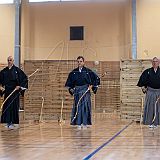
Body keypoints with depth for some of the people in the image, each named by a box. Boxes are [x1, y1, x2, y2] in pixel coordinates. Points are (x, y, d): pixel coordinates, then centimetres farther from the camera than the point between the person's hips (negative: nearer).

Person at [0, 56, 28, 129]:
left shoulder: (17, 70, -4)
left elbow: (25, 78, -5)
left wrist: (20, 86, -11)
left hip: (14, 91, -4)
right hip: (7, 91, 4)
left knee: (13, 106, -4)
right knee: (6, 106, 4)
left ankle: (12, 122, 1)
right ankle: (8, 122, 13)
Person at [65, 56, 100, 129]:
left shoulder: (88, 71, -1)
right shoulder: (73, 72, 7)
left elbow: (96, 78, 4)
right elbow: (69, 82, 19)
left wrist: (91, 86, -4)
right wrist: (71, 88, 6)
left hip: (85, 90, -3)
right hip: (77, 90, 3)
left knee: (85, 106, -7)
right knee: (78, 107, 2)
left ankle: (84, 123, 0)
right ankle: (79, 123, 7)